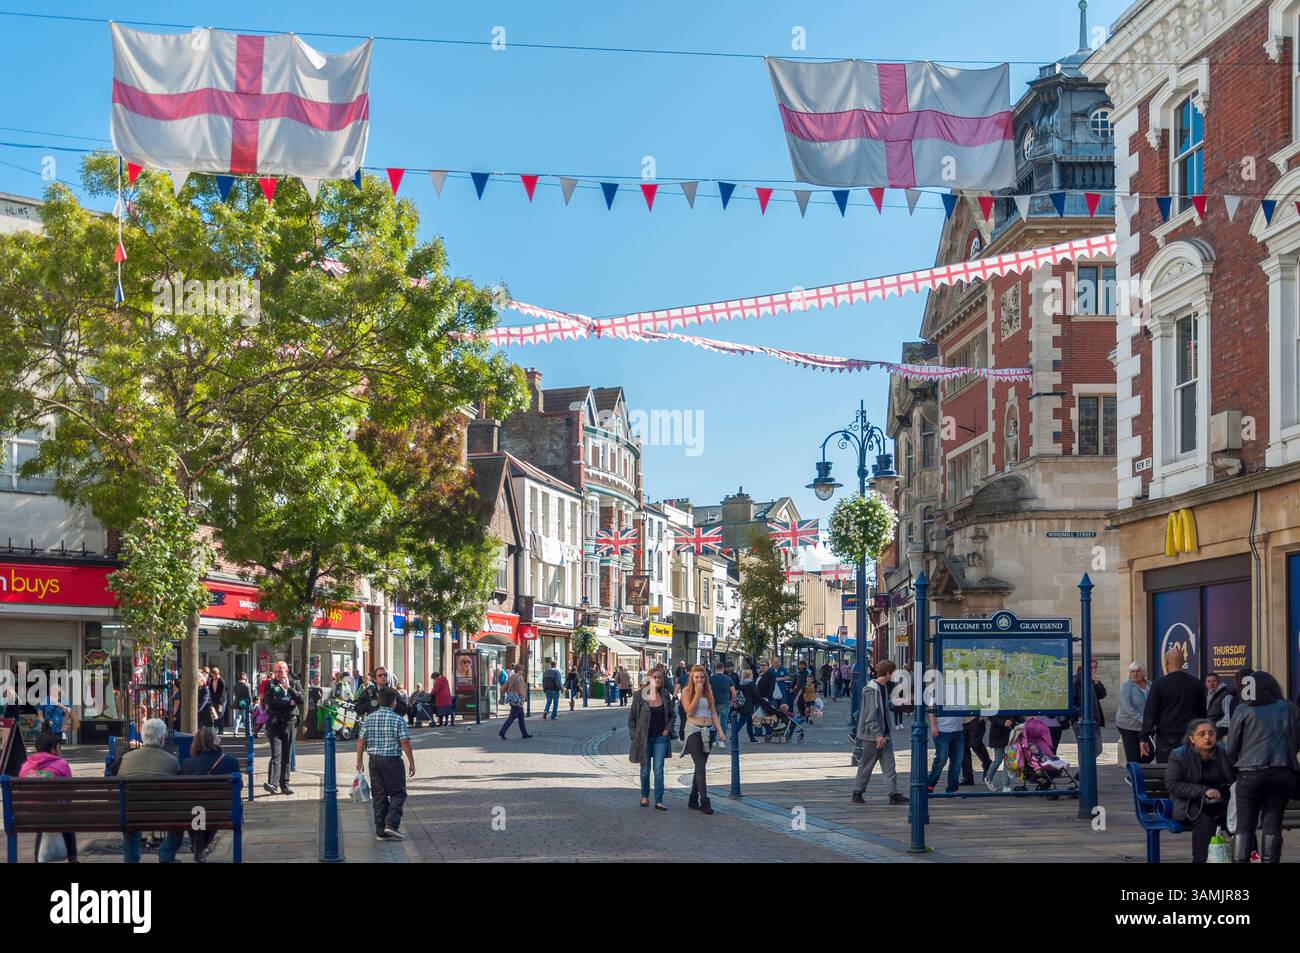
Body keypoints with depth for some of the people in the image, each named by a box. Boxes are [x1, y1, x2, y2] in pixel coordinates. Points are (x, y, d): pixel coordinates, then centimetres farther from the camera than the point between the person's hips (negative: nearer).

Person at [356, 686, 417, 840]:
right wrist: (411, 763, -5)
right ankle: (391, 824, -10)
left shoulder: (369, 718, 4)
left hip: (374, 760, 5)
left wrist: (359, 761, 12)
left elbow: (361, 741, 4)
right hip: (392, 760, -5)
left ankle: (380, 831, 9)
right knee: (398, 793, 6)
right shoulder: (397, 720, -9)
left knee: (379, 796, 9)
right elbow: (405, 742, -12)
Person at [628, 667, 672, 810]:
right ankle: (645, 796, 31)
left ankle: (659, 801, -1)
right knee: (645, 769, 10)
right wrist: (635, 737, -5)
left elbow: (671, 715, 13)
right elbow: (632, 718, -1)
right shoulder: (639, 696, -6)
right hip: (644, 738, -1)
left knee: (658, 770, -3)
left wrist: (667, 729, -2)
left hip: (660, 738, 1)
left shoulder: (665, 696, 3)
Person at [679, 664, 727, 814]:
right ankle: (704, 802, -18)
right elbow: (689, 711, -12)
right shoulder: (686, 692, -1)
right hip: (693, 730, -5)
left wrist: (720, 731, 2)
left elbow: (714, 713, 11)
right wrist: (697, 694, -13)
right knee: (700, 766, -14)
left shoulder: (708, 693, 12)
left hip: (708, 731, 5)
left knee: (700, 767, 8)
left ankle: (693, 800, 16)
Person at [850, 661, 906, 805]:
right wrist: (878, 735, -24)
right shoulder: (872, 690, -17)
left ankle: (894, 794, 0)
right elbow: (871, 715, -21)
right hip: (872, 734, -8)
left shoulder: (884, 687, 11)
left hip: (884, 734, 8)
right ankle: (857, 793, 13)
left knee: (889, 764, 2)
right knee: (866, 765, 2)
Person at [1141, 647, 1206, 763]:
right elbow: (1202, 713, 14)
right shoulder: (1196, 683, 7)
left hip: (1167, 738, -4)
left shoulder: (1159, 684, -6)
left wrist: (1144, 738, -3)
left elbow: (1150, 713, -6)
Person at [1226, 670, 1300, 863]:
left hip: (1251, 773, -2)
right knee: (1272, 825, 6)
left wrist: (1238, 766, 20)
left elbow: (1231, 748, 2)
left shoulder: (1244, 711, 0)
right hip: (1283, 773, 2)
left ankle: (1240, 860, -9)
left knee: (1244, 825, 2)